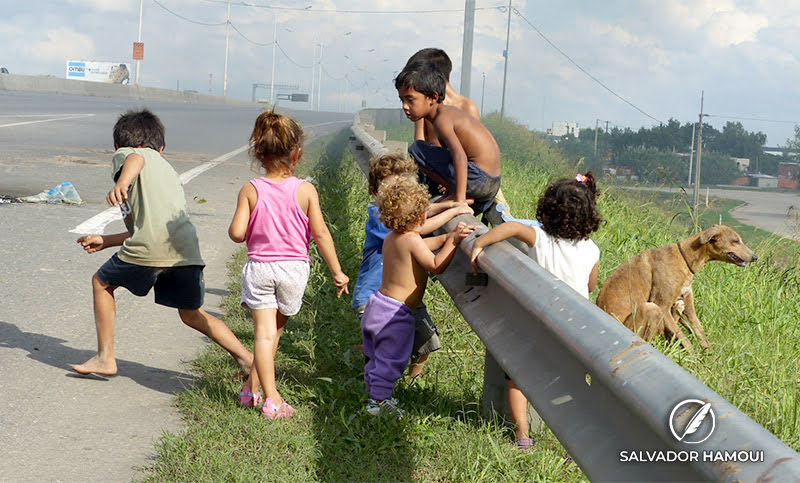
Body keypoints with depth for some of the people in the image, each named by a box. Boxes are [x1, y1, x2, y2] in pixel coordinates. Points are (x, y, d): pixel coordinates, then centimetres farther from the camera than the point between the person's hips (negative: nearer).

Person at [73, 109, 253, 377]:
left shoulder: (124, 154, 16)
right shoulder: (167, 168, 36)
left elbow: (136, 159, -12)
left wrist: (121, 183, -34)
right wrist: (105, 241, 46)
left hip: (150, 249, -6)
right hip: (187, 250, 6)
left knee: (102, 283, 18)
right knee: (192, 314, 20)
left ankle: (105, 358, 17)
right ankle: (247, 358, 10)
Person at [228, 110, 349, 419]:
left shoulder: (250, 190, -7)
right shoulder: (305, 190, -8)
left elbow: (236, 233, -10)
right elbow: (320, 234, -6)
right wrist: (336, 271, 2)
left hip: (258, 265, 0)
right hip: (293, 267, 0)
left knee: (264, 331, -1)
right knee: (276, 329, 16)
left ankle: (269, 398, -7)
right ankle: (253, 388, 21)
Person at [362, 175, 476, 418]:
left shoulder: (392, 238, 8)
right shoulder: (412, 241, -19)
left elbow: (424, 244, 20)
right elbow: (437, 266, -14)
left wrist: (449, 236, 14)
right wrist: (452, 241, -11)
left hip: (378, 304, 9)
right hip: (395, 314, -9)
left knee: (377, 356, 21)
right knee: (391, 359, 4)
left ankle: (375, 395, 34)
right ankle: (378, 401, 11)